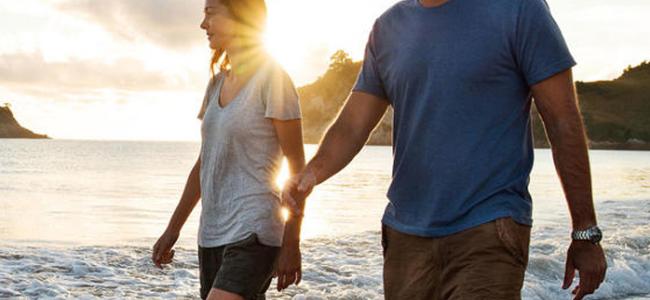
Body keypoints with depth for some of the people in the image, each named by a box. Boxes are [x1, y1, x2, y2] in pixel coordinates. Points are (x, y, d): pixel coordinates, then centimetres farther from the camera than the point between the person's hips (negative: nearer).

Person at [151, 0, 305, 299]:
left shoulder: (271, 79, -7)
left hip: (252, 232, -7)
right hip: (212, 233, 7)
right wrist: (173, 229, 19)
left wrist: (291, 244, -11)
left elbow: (297, 165, -8)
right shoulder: (217, 84, 14)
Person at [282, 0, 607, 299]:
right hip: (405, 234, 5)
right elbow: (351, 126, 9)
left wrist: (586, 233, -4)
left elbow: (564, 123, -4)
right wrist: (313, 171, -13)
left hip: (488, 234, -5)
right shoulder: (388, 27, 11)